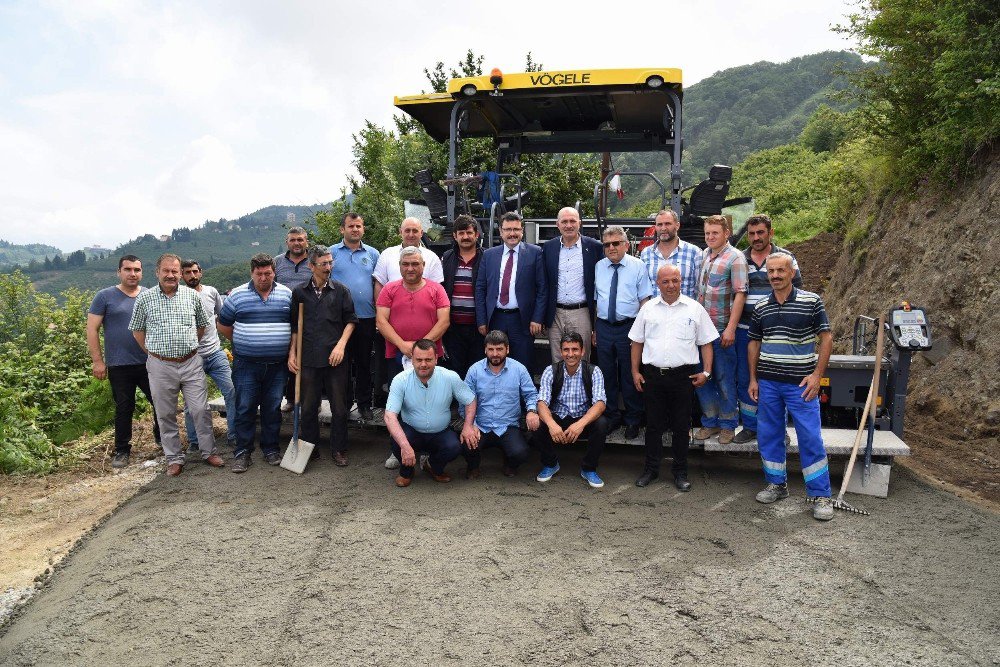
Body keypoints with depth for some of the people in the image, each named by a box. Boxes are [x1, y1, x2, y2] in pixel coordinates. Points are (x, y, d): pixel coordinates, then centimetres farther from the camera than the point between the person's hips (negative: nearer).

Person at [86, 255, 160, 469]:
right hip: (119, 366, -2)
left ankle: (162, 439, 28)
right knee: (124, 409, 7)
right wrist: (97, 361, -8)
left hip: (150, 363, 3)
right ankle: (122, 450, 21)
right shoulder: (105, 296, -2)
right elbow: (92, 329, -3)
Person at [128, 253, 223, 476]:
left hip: (191, 363, 1)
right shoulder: (145, 298, -1)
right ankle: (174, 458, 20)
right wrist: (152, 352, 5)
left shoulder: (192, 295, 2)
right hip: (160, 366, 0)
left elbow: (202, 324, 15)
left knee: (201, 410, 2)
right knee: (166, 414, 8)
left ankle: (209, 452, 18)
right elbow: (137, 330, 9)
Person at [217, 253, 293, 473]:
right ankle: (243, 452, 12)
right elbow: (223, 325, 10)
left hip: (277, 365, 1)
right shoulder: (237, 295, 0)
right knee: (245, 408, 2)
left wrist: (291, 351, 3)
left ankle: (271, 449, 22)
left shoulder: (287, 294, 4)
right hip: (246, 364, -1)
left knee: (272, 408, 9)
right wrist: (243, 343, 9)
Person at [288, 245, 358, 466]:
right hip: (308, 358, 1)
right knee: (308, 406, 8)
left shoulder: (341, 290, 3)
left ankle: (339, 449, 18)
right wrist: (292, 353, 6)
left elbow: (350, 321, 5)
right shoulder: (299, 292, 6)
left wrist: (341, 345, -7)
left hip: (335, 357, -1)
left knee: (339, 406, 4)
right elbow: (295, 326, 12)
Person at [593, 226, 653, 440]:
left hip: (628, 327, -3)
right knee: (607, 375, 11)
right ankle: (611, 418, 26)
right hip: (603, 327, 3)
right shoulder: (598, 267, 8)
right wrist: (594, 328, 9)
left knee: (630, 376, 5)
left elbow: (644, 300, -3)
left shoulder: (638, 266, -2)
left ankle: (632, 421, 20)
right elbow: (595, 299, 12)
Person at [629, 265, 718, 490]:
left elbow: (706, 343, 5)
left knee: (681, 426, 7)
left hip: (683, 376, -1)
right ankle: (651, 469, 22)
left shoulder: (695, 309, 3)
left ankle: (680, 472, 19)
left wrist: (706, 371, -4)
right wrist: (635, 371, 5)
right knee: (653, 424, 9)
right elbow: (637, 342, 11)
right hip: (652, 375, 1)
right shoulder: (648, 308, 7)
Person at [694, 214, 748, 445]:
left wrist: (730, 328, -20)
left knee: (724, 379, 3)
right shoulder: (704, 255, 11)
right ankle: (710, 422, 24)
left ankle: (728, 425, 18)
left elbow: (740, 294, -14)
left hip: (722, 329, -6)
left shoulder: (735, 258, -9)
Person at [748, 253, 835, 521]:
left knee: (811, 438, -1)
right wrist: (753, 379, 8)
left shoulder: (811, 301, -4)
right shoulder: (760, 307, 7)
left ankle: (821, 495, 9)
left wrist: (817, 374, -11)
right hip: (767, 383, 4)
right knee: (768, 436, 10)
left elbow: (826, 337, -3)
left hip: (801, 384, -4)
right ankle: (777, 484, 26)